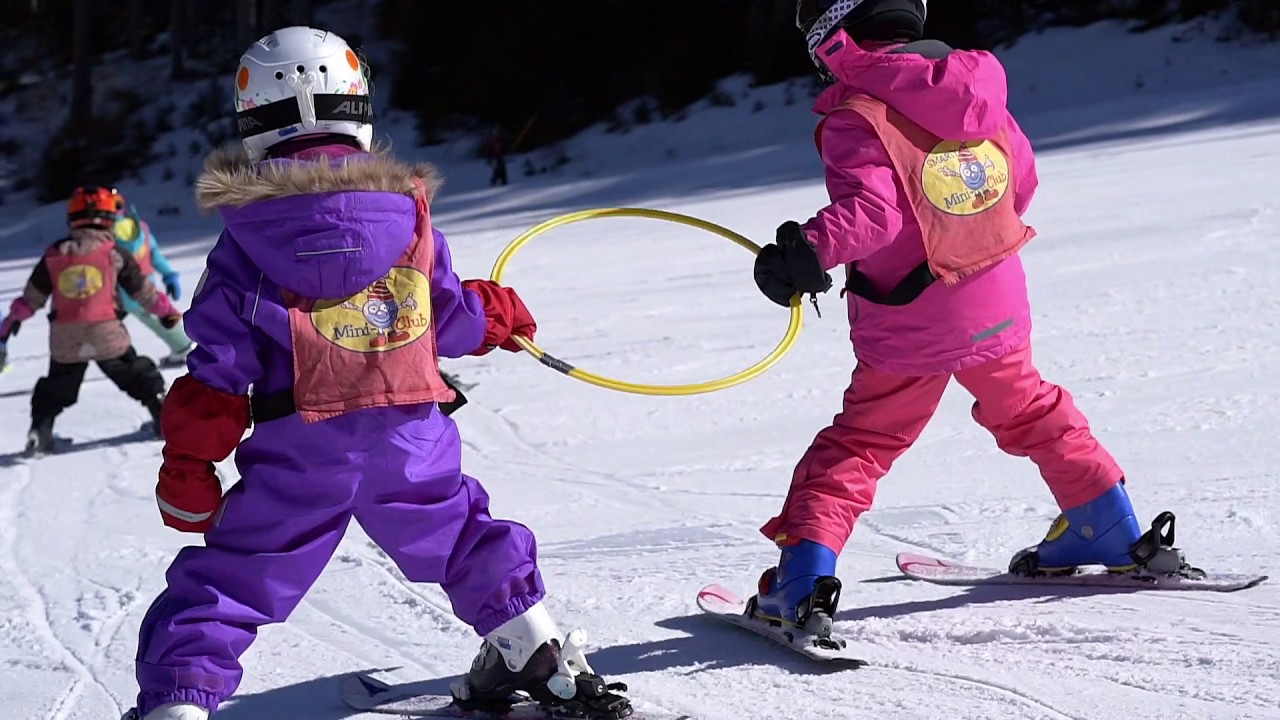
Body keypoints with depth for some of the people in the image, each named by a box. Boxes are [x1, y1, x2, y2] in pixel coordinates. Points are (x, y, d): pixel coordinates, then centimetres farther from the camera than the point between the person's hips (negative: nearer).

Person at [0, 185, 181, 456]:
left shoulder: (53, 256, 4)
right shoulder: (115, 254, -3)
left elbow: (32, 296, 9)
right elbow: (142, 290, 4)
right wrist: (167, 311, 19)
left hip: (65, 342, 2)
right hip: (108, 336, -2)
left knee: (54, 391, 17)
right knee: (139, 376, 15)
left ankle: (40, 432, 8)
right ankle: (164, 418, 13)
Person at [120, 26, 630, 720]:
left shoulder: (246, 238, 0)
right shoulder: (406, 207, 4)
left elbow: (221, 361, -3)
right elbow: (447, 316, 11)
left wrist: (188, 462, 2)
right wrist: (496, 313, 34)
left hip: (298, 453, -2)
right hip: (410, 439, 2)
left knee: (228, 578, 3)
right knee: (463, 537, 26)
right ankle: (539, 655, 29)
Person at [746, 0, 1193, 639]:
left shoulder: (856, 119, -17)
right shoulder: (975, 89, 2)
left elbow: (870, 211, -31)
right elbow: (1022, 181, 12)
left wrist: (808, 252, -40)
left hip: (910, 328, -5)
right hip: (999, 308, 5)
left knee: (857, 445, 6)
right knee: (1030, 412, 27)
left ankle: (804, 578, -4)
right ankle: (1111, 534, 37)